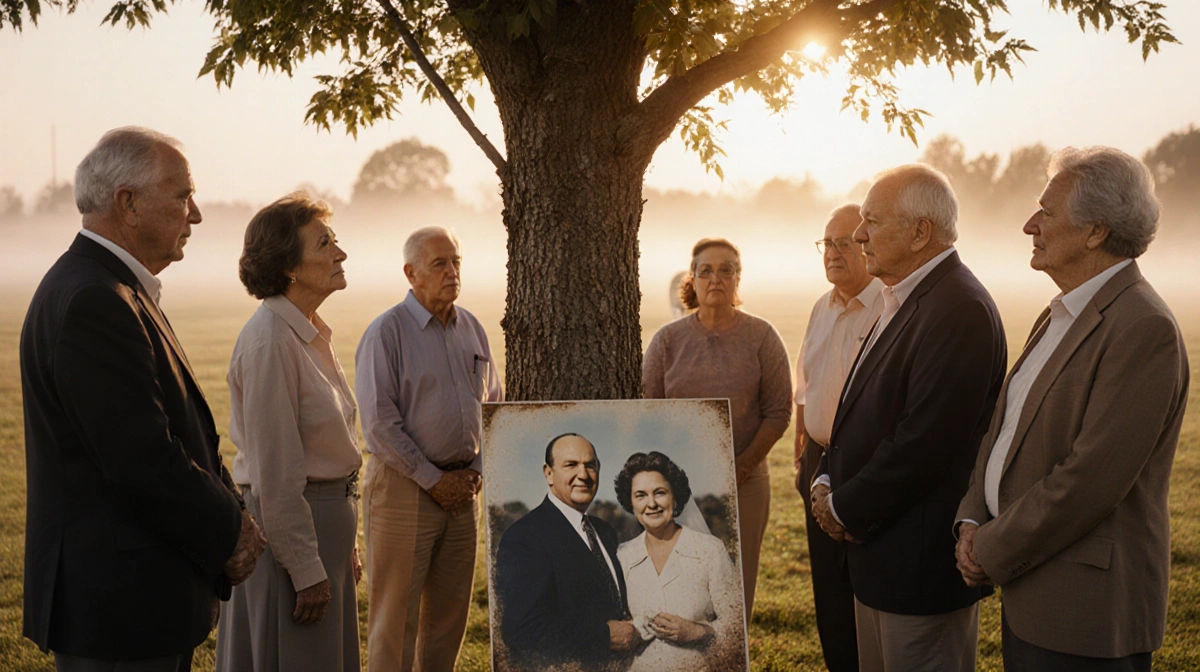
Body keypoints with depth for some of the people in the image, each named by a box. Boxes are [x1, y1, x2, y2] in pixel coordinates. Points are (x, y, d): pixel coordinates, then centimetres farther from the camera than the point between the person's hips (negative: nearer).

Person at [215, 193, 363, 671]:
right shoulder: (270, 341, -19)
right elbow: (276, 471, -20)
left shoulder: (312, 334, 10)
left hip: (327, 520, 9)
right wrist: (307, 571, -18)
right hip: (287, 526, -9)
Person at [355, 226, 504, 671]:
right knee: (395, 615, -1)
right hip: (403, 485, -6)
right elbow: (379, 423, -13)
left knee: (449, 614, 12)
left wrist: (476, 469, 5)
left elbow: (493, 403, 18)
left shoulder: (472, 329, 11)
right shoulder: (386, 332, -8)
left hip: (462, 488, 6)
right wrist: (434, 480, -12)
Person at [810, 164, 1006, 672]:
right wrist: (826, 483, 2)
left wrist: (845, 508, -14)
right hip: (880, 551, 10)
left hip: (923, 560, -10)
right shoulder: (902, 301, 11)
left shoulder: (958, 310, -22)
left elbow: (924, 442, -26)